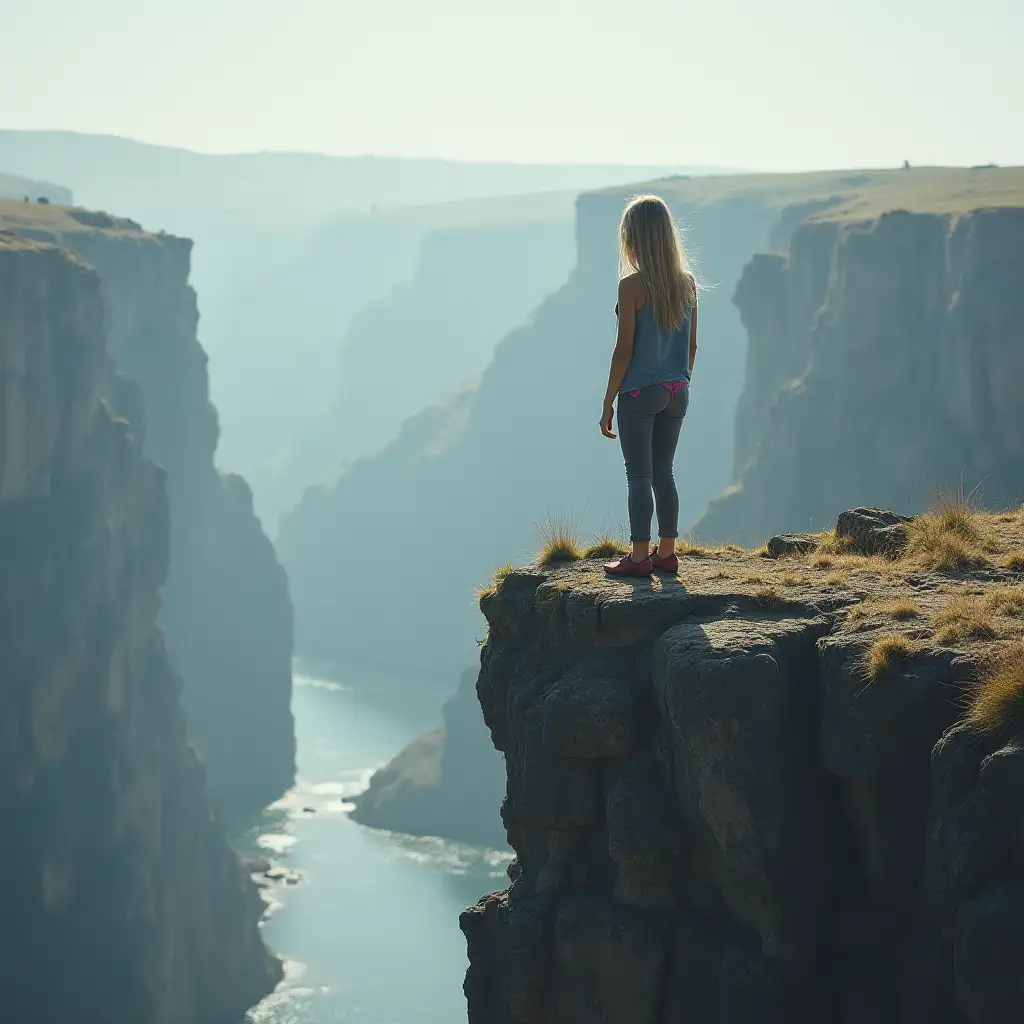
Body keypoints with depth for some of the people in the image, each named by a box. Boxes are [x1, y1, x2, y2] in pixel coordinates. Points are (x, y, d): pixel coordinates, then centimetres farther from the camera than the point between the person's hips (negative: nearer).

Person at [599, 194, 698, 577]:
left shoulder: (632, 286, -15)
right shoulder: (687, 283, 3)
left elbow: (624, 349, -15)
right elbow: (691, 344, 8)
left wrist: (608, 402, -7)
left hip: (639, 393, -6)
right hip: (675, 391, 6)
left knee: (639, 476, 1)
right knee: (663, 473, 14)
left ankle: (639, 557, 5)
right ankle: (666, 553, 18)